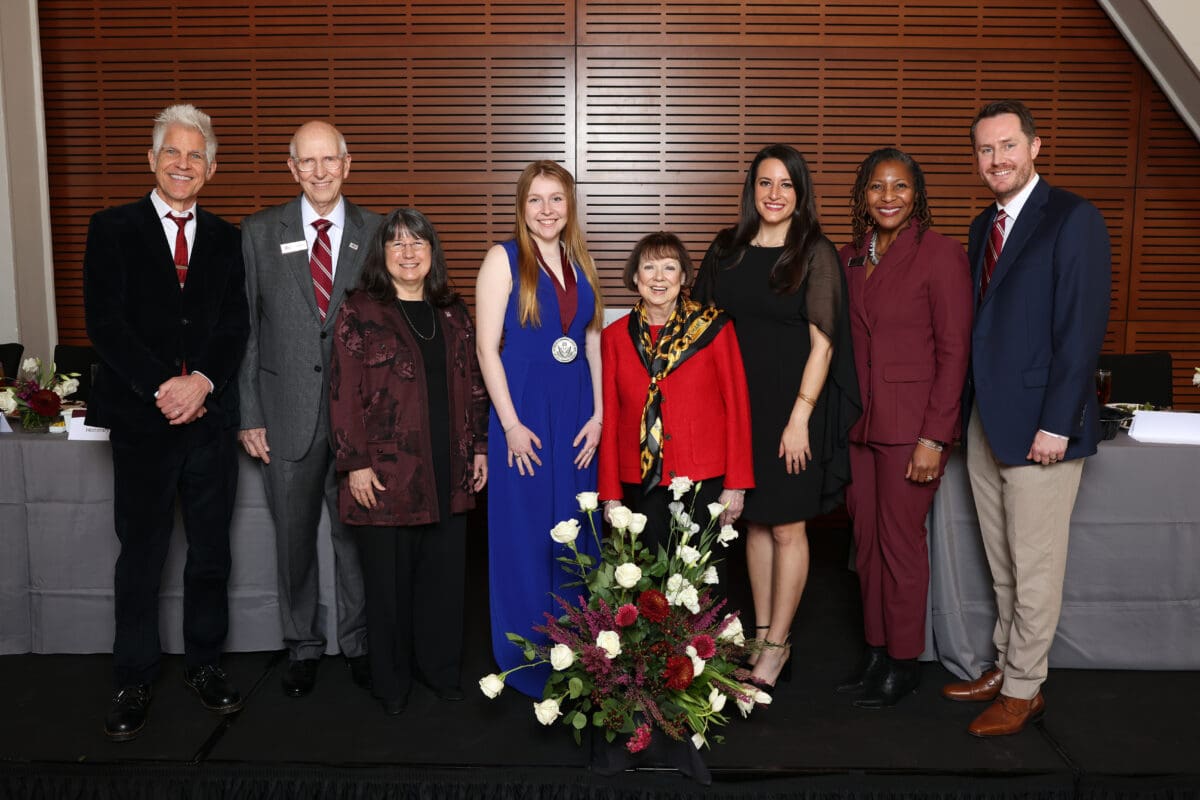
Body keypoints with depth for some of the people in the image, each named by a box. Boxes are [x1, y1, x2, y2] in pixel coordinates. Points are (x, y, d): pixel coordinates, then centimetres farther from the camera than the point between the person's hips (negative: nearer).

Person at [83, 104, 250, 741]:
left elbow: (236, 325, 3)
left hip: (211, 419, 3)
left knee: (211, 553, 11)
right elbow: (105, 322, -7)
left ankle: (204, 663, 28)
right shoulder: (113, 229, 2)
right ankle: (134, 681, 22)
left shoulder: (225, 239, 10)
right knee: (140, 557, 7)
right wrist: (162, 388, -16)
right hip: (142, 423, -2)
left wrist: (202, 382, -14)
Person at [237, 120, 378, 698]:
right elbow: (245, 328, 2)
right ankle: (303, 646, 32)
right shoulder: (260, 233, 2)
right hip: (287, 415, 1)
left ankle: (358, 643, 30)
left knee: (355, 534, 10)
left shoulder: (376, 233, 2)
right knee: (294, 537, 12)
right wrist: (249, 414, -3)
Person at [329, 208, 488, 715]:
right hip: (385, 474, -4)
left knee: (444, 573, 9)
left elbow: (473, 385, 14)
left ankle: (440, 668, 28)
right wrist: (355, 463, -11)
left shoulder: (452, 313, 12)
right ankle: (391, 680, 24)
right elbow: (344, 393, -7)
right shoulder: (360, 312, -2)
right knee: (390, 577, 6)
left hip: (447, 473, 4)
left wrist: (479, 448, 9)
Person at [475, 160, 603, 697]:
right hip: (524, 409, -5)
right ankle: (528, 658, 18)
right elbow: (487, 347, -9)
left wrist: (599, 414, 2)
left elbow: (593, 342, 11)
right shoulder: (504, 259, -4)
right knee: (525, 532, 3)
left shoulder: (580, 261, 11)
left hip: (578, 409, 5)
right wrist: (511, 424, -13)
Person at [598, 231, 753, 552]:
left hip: (705, 479, -1)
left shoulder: (714, 327, -2)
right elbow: (609, 416, 6)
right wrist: (610, 494, 5)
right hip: (642, 481, 2)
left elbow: (737, 405, -2)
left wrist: (736, 484, -4)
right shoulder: (615, 337, 4)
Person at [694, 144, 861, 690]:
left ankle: (777, 644, 15)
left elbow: (822, 343, -10)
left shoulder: (816, 254, -6)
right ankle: (760, 632, 24)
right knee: (754, 520, 11)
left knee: (787, 526, 3)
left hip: (792, 404, -4)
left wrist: (799, 418, -15)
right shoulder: (726, 249, 6)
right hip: (738, 400, 4)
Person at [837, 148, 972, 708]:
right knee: (866, 540, 12)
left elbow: (954, 351, -11)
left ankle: (903, 662, 20)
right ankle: (877, 651, 27)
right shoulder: (849, 258, 10)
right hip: (856, 423, 6)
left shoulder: (940, 254, -8)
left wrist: (934, 437, -15)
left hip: (912, 425, -6)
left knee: (901, 541, 3)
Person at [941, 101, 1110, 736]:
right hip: (986, 422, 7)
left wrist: (1056, 424, -18)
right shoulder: (984, 225, 14)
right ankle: (1004, 666, 31)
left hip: (1040, 427, -7)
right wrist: (968, 408, 11)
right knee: (1001, 565, 17)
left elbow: (1083, 327, -15)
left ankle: (1024, 689, 19)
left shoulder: (1072, 219, -10)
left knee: (1034, 568, 5)